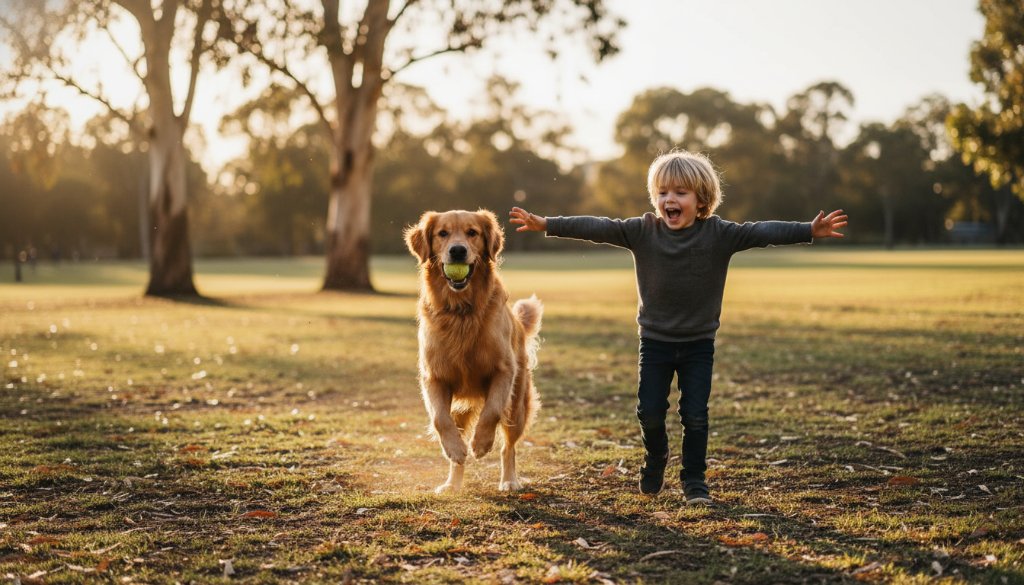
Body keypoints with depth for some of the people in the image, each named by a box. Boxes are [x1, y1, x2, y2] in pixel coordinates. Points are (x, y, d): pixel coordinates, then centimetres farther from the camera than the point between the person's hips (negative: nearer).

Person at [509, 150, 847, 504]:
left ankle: (694, 480, 16)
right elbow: (597, 228, -12)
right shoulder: (643, 231, -7)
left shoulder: (719, 234, -10)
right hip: (655, 341, 1)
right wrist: (547, 225, -18)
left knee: (695, 415, -2)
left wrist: (809, 231, -32)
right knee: (650, 412, 4)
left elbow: (762, 232, -20)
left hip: (699, 344, -1)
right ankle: (655, 459, 34)